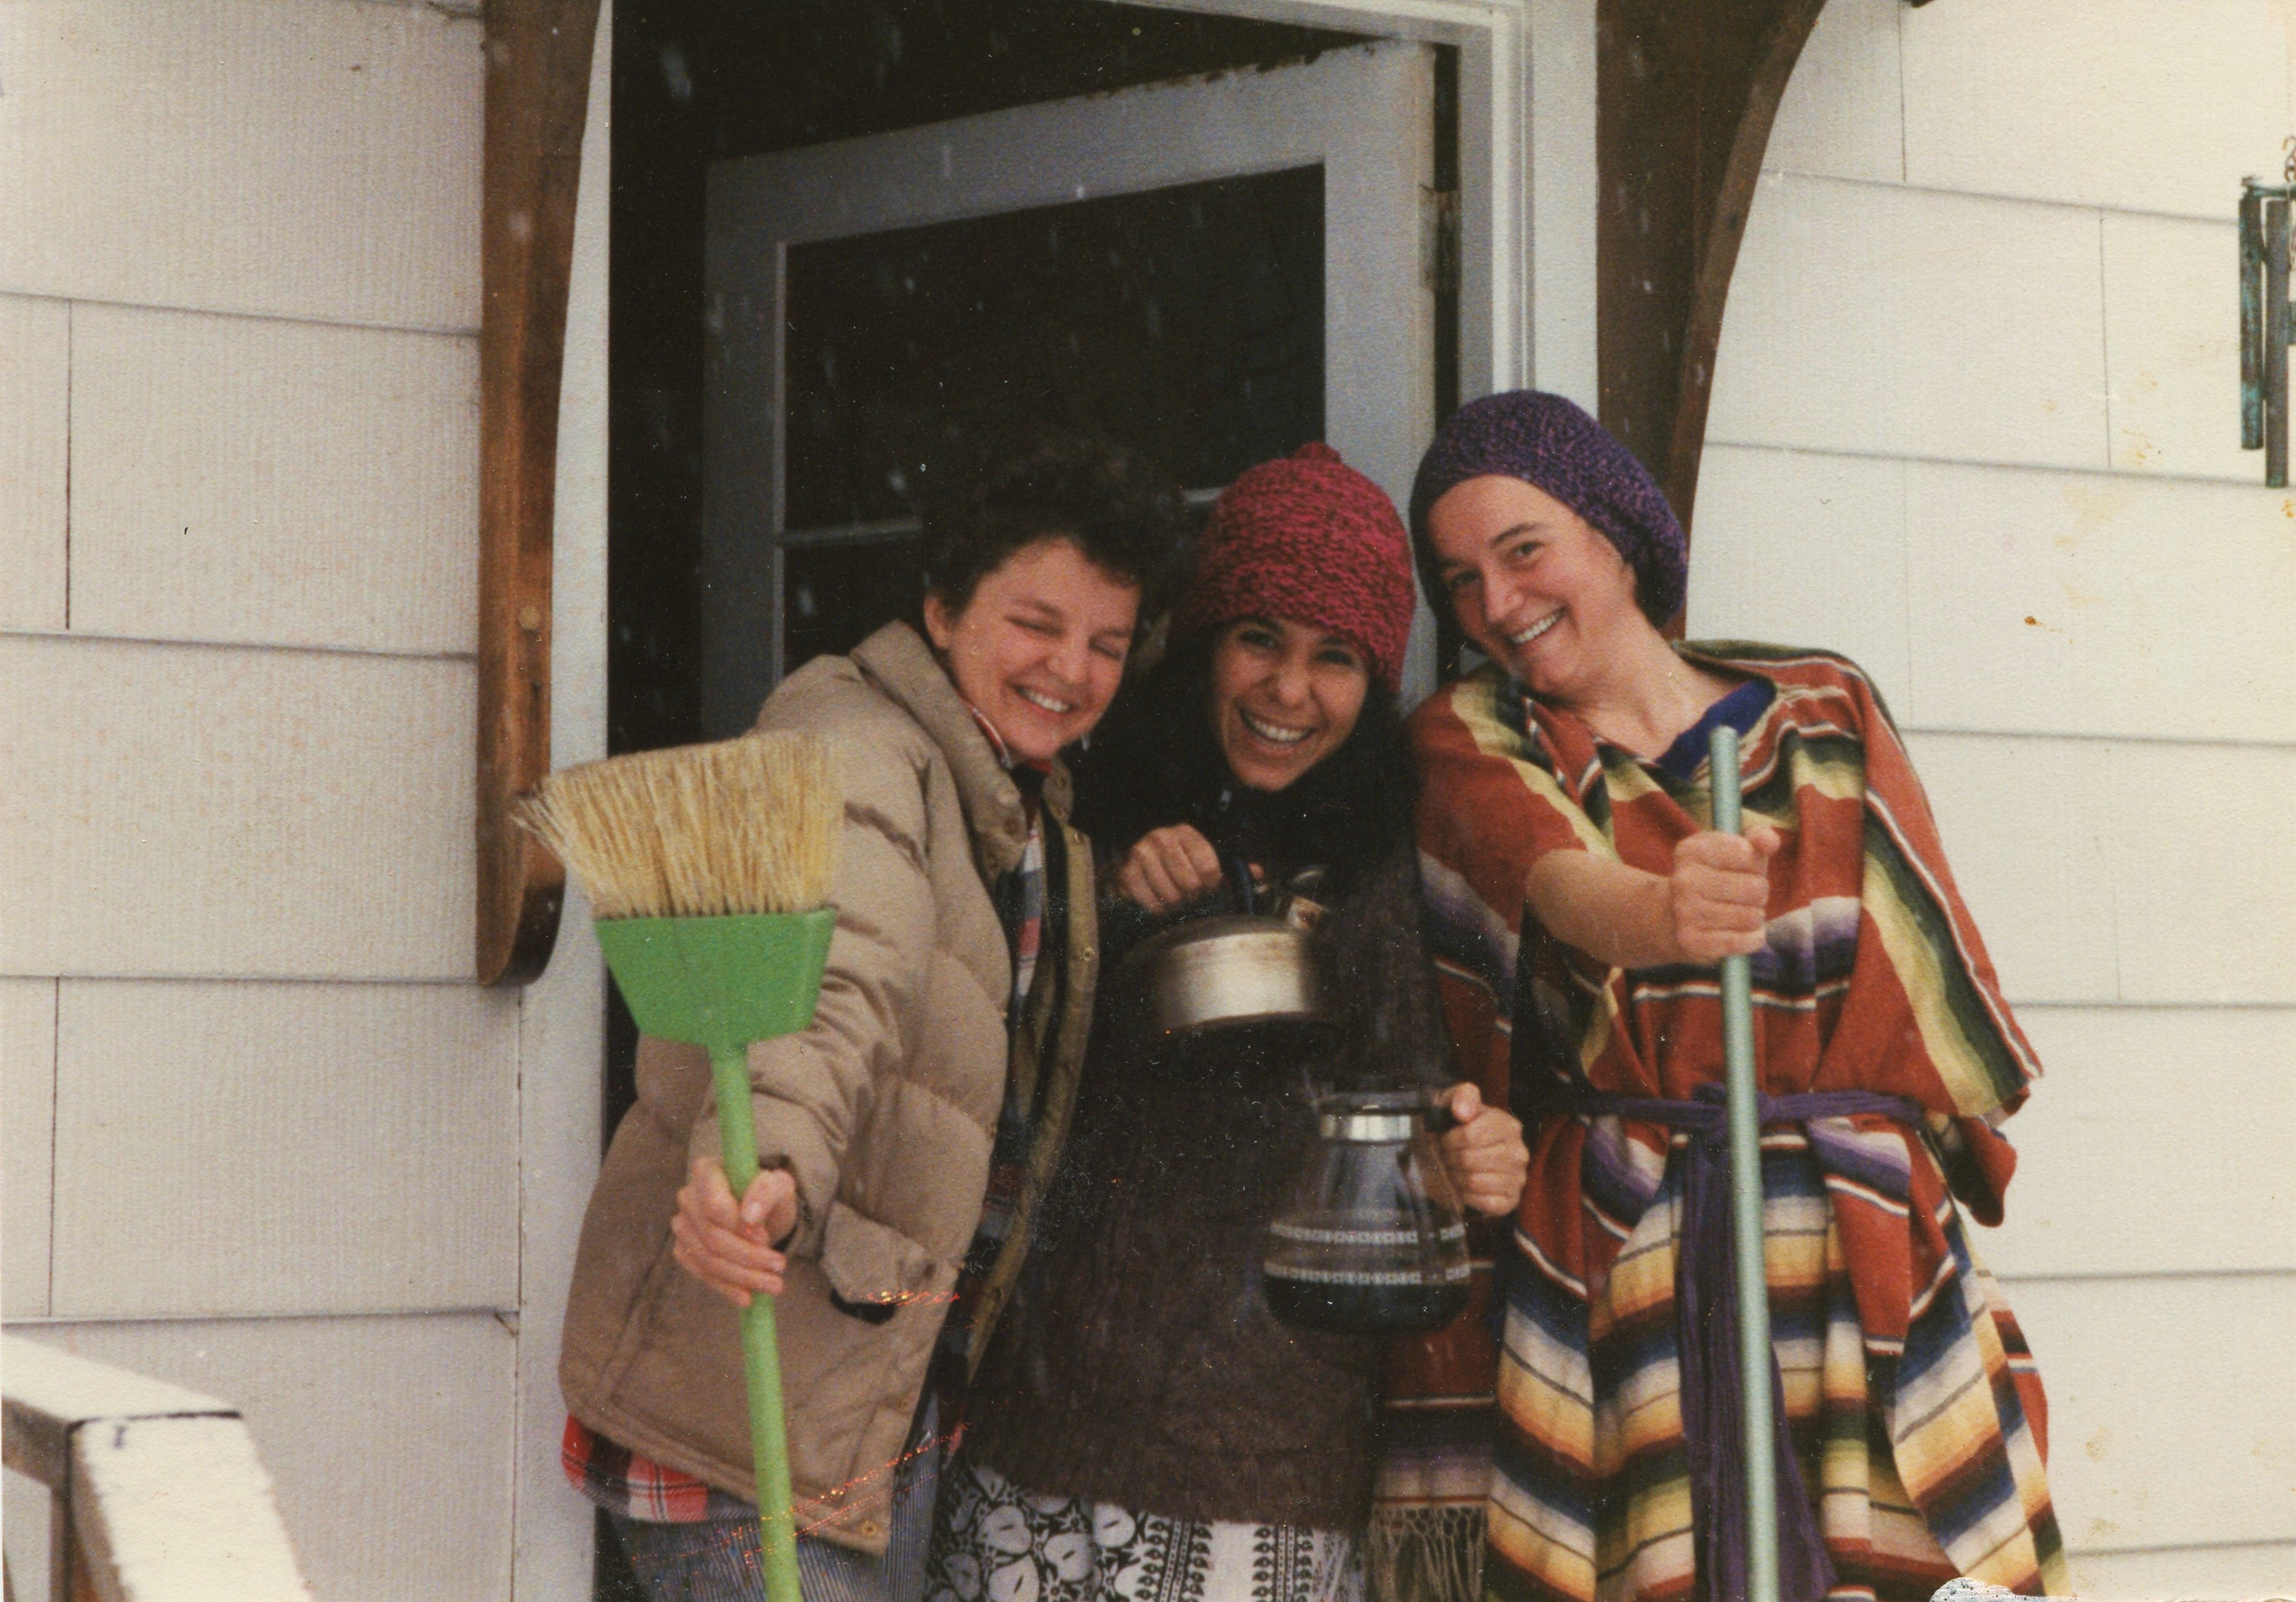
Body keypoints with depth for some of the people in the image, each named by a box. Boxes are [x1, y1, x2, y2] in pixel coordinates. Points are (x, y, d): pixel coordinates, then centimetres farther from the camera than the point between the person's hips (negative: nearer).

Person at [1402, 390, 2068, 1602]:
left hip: (1861, 1263, 1)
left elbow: (1923, 977, 11)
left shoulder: (1826, 715, 11)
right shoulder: (1467, 744, 7)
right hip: (1613, 1265, -1)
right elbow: (1552, 876, -15)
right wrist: (1655, 914, -36)